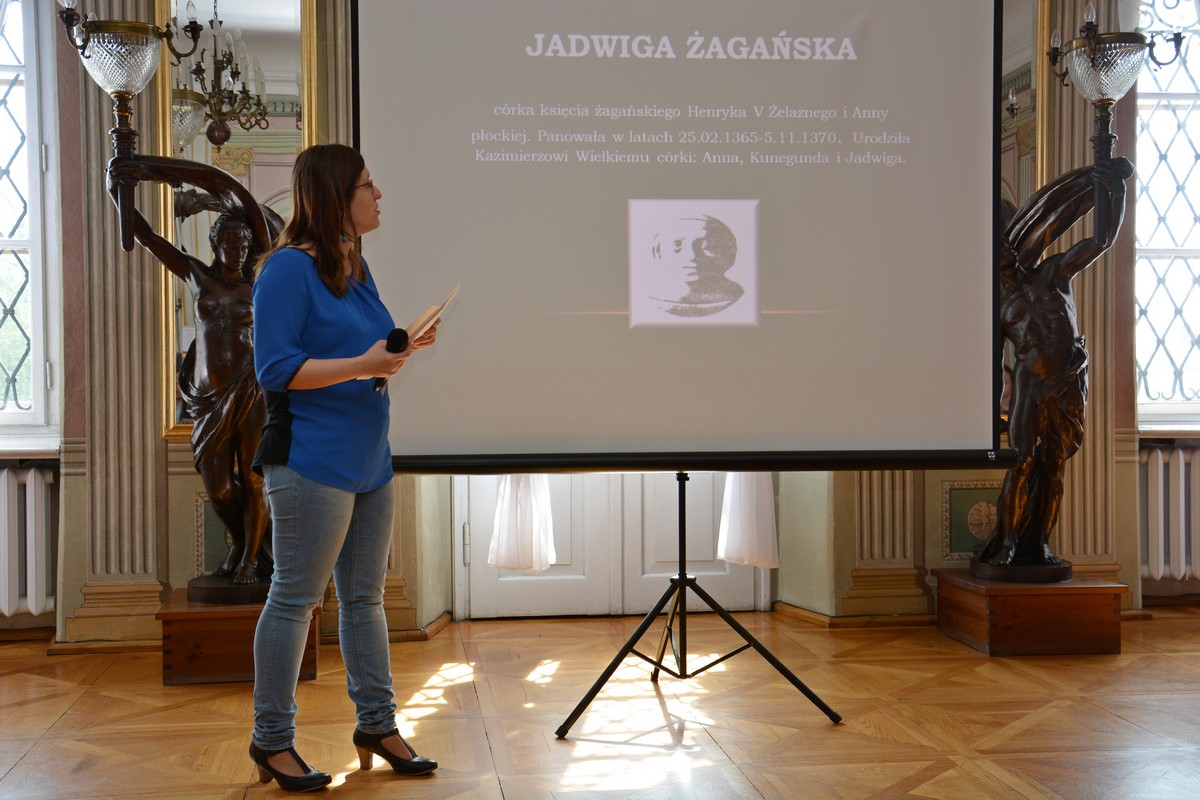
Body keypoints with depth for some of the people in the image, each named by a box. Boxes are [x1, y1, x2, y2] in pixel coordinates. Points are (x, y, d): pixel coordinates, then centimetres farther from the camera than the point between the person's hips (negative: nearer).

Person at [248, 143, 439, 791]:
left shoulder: (356, 267, 14)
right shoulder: (288, 269, -13)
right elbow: (275, 369, -19)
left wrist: (403, 348, 6)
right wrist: (361, 364, -24)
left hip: (368, 463, 9)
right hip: (312, 462, -9)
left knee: (364, 597, 15)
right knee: (295, 598, 0)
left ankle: (377, 724, 26)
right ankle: (271, 740, 12)